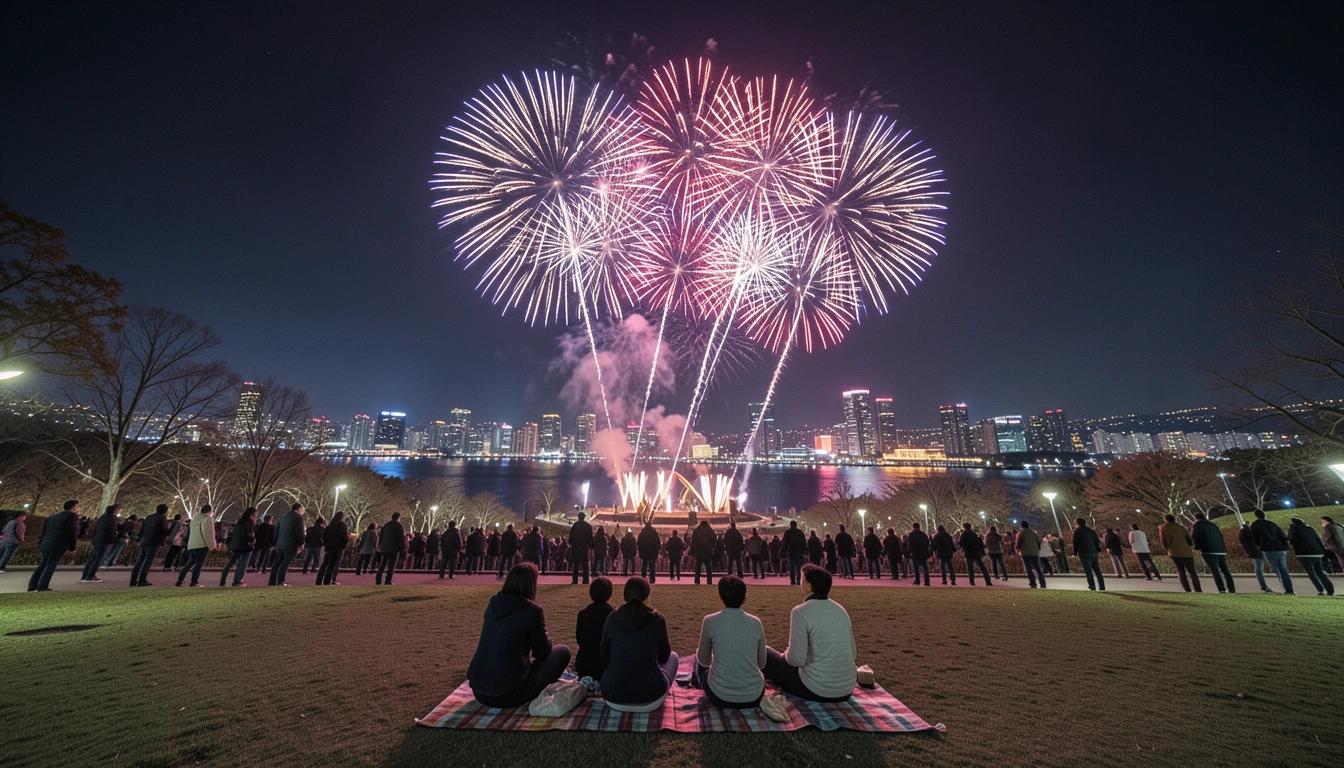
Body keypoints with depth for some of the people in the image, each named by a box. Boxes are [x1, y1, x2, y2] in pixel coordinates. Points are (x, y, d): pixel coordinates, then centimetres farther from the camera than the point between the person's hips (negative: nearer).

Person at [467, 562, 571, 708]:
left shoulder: (493, 604, 3)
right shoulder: (532, 610, -15)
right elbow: (542, 653, -2)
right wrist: (547, 640, 19)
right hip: (509, 695, -7)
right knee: (562, 651, 9)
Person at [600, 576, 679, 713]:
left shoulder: (613, 617, -2)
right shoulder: (657, 619, -7)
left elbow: (605, 658, 10)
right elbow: (663, 657, 9)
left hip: (612, 697, 3)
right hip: (649, 700, -3)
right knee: (672, 657, 26)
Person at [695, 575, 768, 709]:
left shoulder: (710, 621, -10)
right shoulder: (755, 622, -4)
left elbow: (704, 661, 4)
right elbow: (762, 664, 9)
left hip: (720, 697, -2)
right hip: (754, 697, 3)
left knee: (699, 656, 26)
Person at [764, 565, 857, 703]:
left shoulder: (800, 612, -18)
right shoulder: (840, 609, 1)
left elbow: (796, 660, -20)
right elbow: (852, 653, 8)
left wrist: (788, 653, 2)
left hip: (817, 690, -7)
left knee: (765, 653, 11)